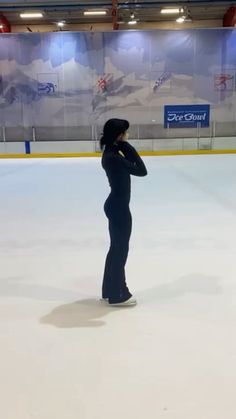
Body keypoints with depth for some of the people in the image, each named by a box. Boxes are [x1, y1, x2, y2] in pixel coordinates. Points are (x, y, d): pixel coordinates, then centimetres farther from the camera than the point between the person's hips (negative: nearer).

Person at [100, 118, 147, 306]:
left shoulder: (112, 152, 7)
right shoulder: (113, 156, -23)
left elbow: (132, 163, 11)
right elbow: (141, 170, -23)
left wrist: (125, 148, -2)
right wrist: (127, 146, -20)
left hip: (116, 204, 10)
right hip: (119, 206, -10)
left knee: (116, 248, 19)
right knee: (120, 249, 3)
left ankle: (110, 290, 33)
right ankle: (116, 294, 18)